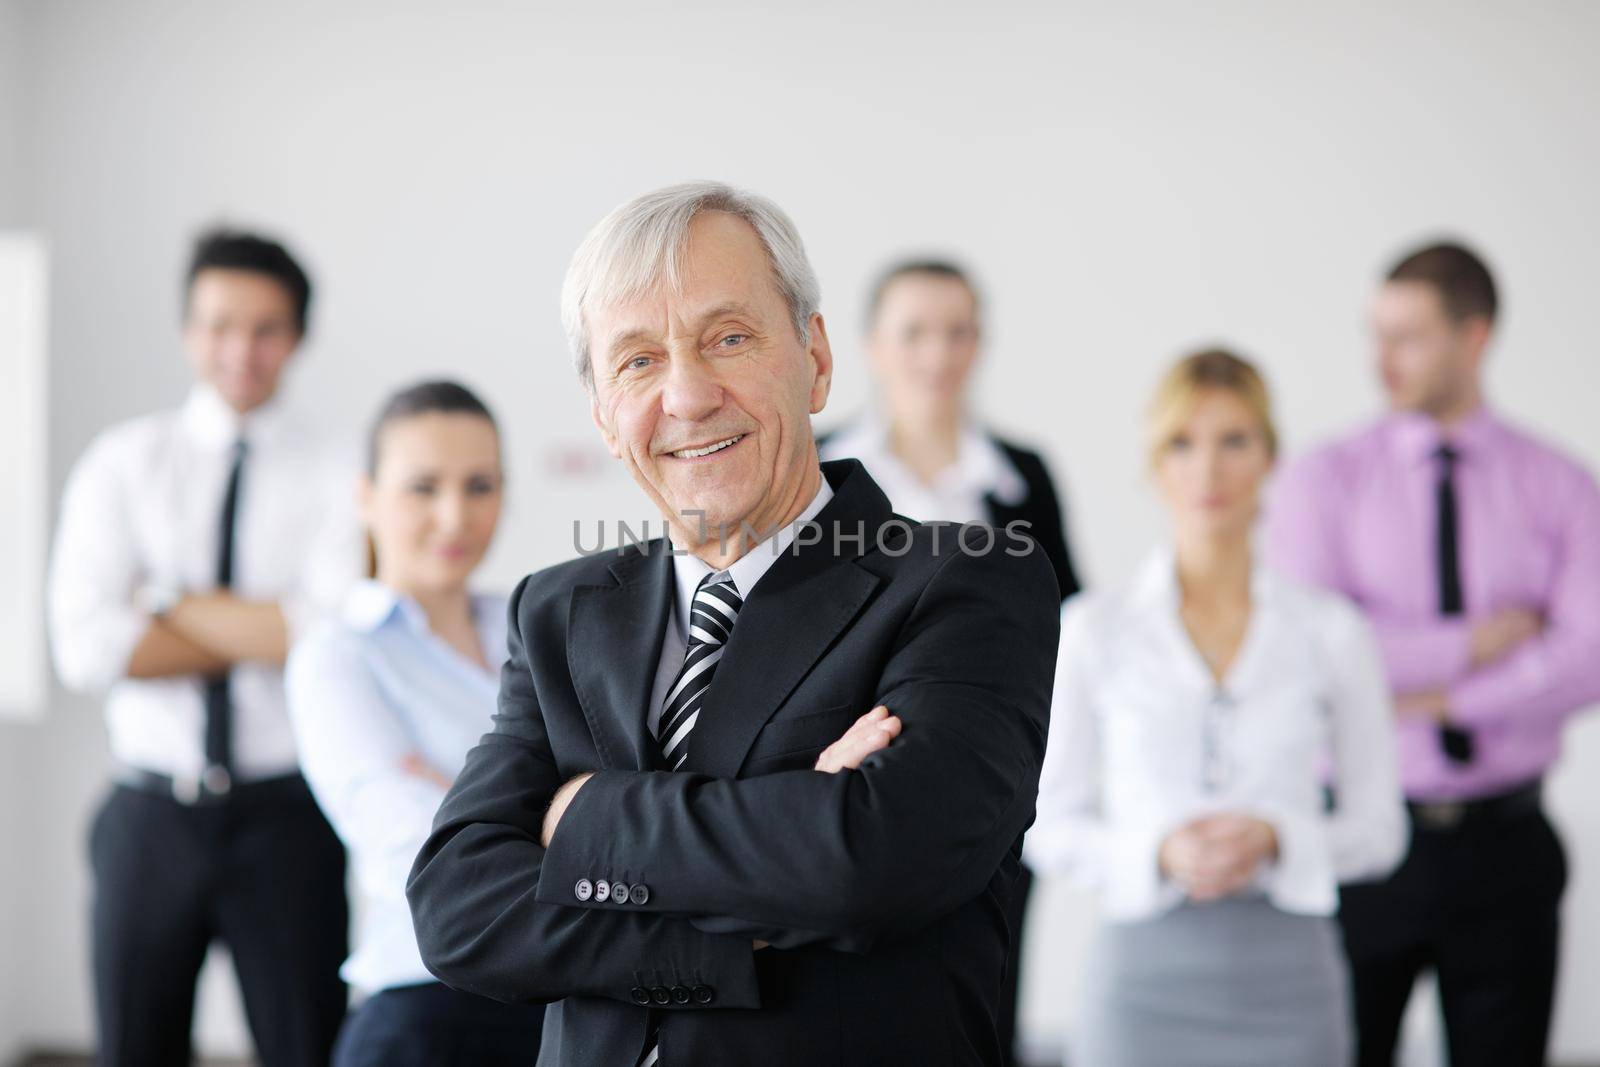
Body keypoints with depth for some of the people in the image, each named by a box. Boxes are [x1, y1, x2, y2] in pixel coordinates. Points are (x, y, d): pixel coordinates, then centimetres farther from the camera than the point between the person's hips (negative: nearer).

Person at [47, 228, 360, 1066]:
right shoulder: (122, 463, 4)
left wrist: (174, 606, -10)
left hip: (285, 817, -1)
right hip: (152, 816, 2)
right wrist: (262, 634, -11)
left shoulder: (335, 477, -1)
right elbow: (86, 649, -9)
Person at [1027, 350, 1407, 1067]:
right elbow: (1050, 827, 5)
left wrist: (1276, 840, -10)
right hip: (1145, 967, -1)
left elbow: (1378, 828, 8)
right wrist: (1158, 854, -12)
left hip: (1287, 975, 1)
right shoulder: (1092, 629, 2)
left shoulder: (1332, 630, 4)